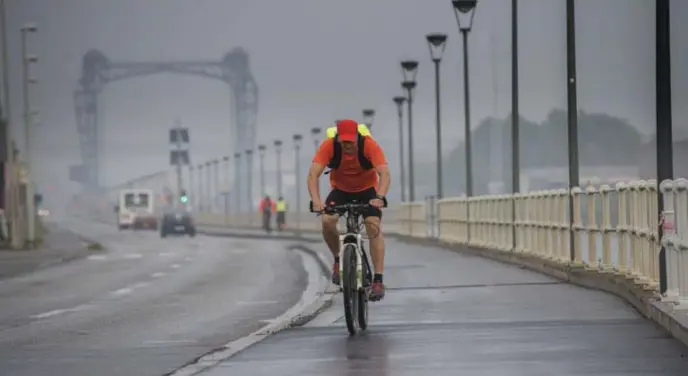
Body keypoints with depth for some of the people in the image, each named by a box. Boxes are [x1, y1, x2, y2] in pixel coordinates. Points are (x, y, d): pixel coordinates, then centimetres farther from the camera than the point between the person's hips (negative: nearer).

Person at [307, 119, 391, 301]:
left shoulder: (369, 145, -29)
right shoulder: (329, 146, -27)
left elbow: (384, 173, -37)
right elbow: (313, 174, -33)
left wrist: (380, 197, -55)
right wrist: (316, 200, -50)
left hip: (367, 190, -1)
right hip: (341, 190, 1)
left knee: (373, 225, -23)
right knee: (327, 221, -25)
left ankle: (378, 281, -22)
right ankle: (338, 260, 2)